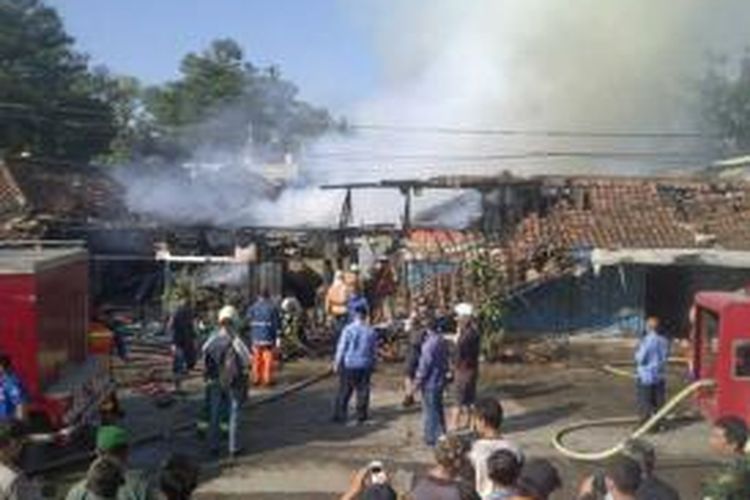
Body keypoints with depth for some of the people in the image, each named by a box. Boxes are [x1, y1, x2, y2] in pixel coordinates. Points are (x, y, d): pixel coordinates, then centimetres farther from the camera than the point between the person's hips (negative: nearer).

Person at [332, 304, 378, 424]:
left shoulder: (349, 329, -12)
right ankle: (361, 416, 18)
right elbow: (374, 351, 4)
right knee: (363, 391, 11)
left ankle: (339, 416, 13)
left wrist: (336, 363, 1)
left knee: (344, 391, 8)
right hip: (365, 366, 2)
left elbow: (341, 348, -9)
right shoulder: (371, 332, -3)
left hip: (348, 365, -2)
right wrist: (372, 365, 17)